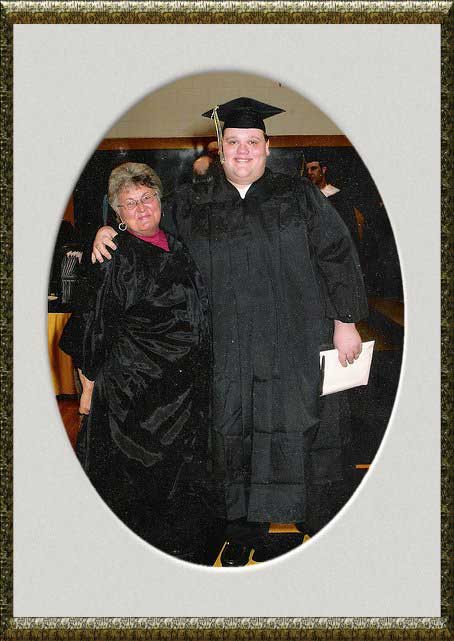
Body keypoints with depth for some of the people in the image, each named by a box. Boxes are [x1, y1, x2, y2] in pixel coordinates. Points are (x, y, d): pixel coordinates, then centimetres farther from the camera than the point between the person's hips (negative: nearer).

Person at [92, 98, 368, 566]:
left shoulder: (299, 197, 6)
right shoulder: (193, 204, 9)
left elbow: (336, 256, 5)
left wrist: (346, 321, 0)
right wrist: (109, 230, 1)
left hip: (290, 347, -1)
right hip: (227, 349, 1)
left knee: (287, 436, 1)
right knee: (234, 435, 4)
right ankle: (244, 531, 18)